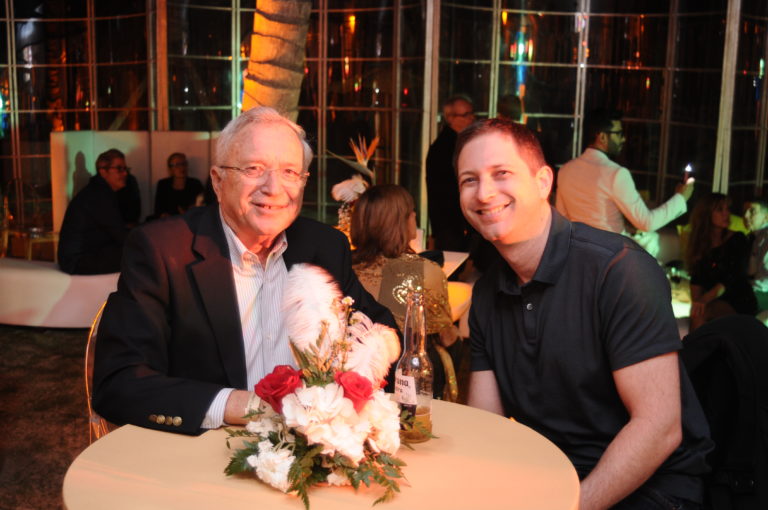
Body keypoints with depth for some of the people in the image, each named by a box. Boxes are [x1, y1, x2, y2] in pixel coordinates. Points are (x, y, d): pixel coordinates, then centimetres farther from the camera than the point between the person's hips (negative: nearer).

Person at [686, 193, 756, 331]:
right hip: (714, 302, 3)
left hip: (740, 304, -3)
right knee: (697, 310, -30)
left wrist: (705, 299, -29)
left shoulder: (738, 240, -2)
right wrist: (696, 301, -17)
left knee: (700, 313, -31)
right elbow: (697, 278, 3)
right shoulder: (700, 242, 9)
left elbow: (733, 277, -15)